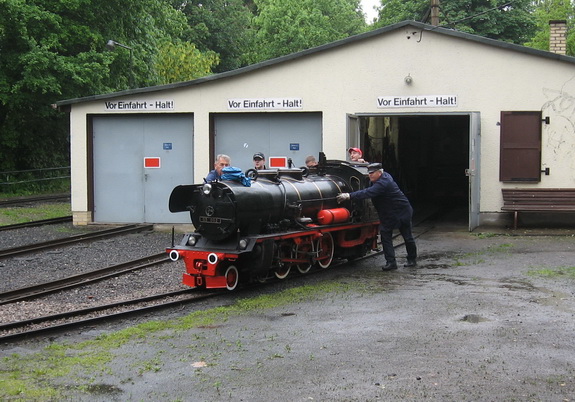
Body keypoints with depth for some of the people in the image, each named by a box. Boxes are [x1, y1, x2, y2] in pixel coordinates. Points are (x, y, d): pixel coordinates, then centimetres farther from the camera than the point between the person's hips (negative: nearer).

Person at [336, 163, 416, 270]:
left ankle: (412, 260, 25)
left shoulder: (383, 182, -30)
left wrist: (349, 196, -45)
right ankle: (391, 262, -1)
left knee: (407, 237, 8)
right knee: (385, 234, -1)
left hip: (401, 212, -9)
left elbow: (368, 193, -41)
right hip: (388, 214, 9)